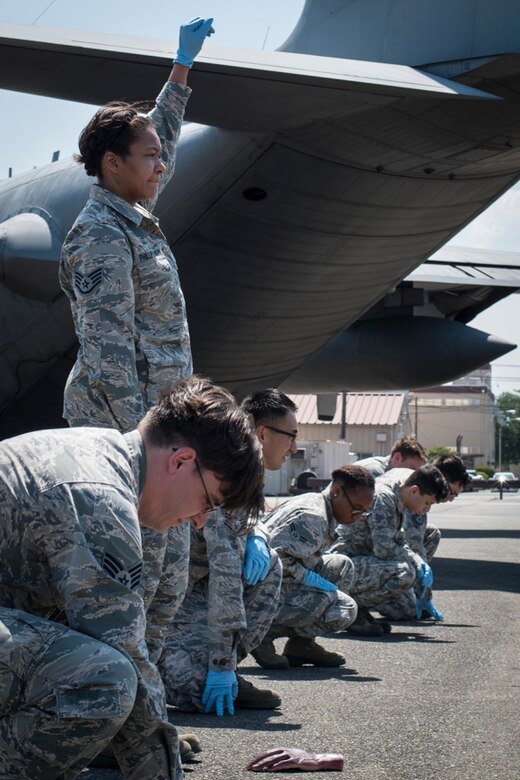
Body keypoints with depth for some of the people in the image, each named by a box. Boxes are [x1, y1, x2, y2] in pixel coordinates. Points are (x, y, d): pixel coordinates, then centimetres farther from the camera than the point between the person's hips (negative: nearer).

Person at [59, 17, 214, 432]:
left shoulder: (133, 216, 15)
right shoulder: (102, 236, -14)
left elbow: (163, 136, 33)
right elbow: (107, 345, -20)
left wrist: (184, 62, 39)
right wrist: (135, 435, -25)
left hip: (152, 409, 10)